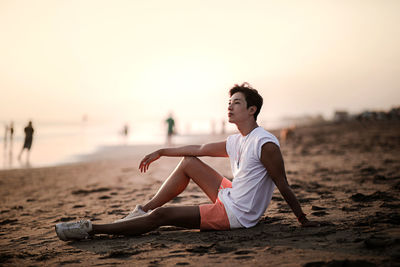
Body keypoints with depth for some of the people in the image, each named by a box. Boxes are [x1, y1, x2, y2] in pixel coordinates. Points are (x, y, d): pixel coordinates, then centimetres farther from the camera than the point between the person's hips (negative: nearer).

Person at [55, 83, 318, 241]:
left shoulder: (266, 144, -19)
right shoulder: (236, 142, 8)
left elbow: (284, 185, -15)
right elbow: (199, 149, 18)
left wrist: (303, 219, -9)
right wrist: (161, 152, 24)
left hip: (235, 215, -9)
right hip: (229, 197, 9)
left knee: (162, 215, -12)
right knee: (189, 163, 14)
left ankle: (90, 229, -4)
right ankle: (143, 210, 17)